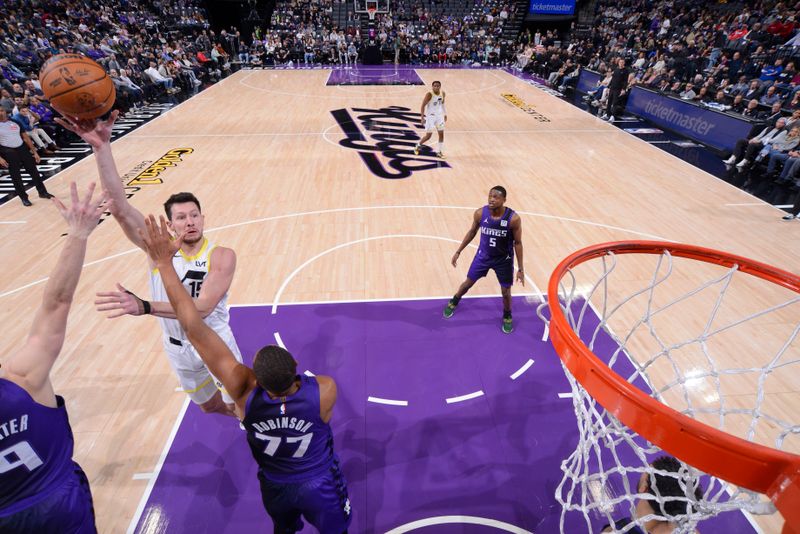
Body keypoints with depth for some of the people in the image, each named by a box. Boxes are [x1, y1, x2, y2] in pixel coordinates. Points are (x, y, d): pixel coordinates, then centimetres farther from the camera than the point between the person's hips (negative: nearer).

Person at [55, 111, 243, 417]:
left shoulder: (222, 257, -24)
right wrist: (101, 147, -38)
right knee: (210, 407, 26)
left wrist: (144, 307, -48)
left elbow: (203, 307, -36)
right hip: (180, 350, 4)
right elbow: (120, 209, -28)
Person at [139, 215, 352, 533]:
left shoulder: (245, 392, -36)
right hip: (320, 486, -1)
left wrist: (164, 263, -34)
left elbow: (194, 329, -36)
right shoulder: (325, 391, -36)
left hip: (275, 487, 2)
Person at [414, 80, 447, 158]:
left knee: (441, 134, 3)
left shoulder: (442, 93, -1)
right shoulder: (429, 95, -19)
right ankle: (418, 146, 24)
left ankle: (439, 152, 15)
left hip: (439, 115, 6)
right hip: (430, 116, -6)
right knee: (428, 136, -1)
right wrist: (422, 118, -21)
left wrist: (445, 114, 16)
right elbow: (423, 105, -16)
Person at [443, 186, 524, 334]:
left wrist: (520, 269, -10)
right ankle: (454, 302, 45)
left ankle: (507, 317, 39)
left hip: (504, 260, -2)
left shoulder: (513, 219, -24)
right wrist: (458, 251, 4)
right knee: (468, 282, 15)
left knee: (506, 292, 9)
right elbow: (472, 231, 1)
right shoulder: (480, 213, -18)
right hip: (483, 255, 2)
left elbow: (517, 243, -12)